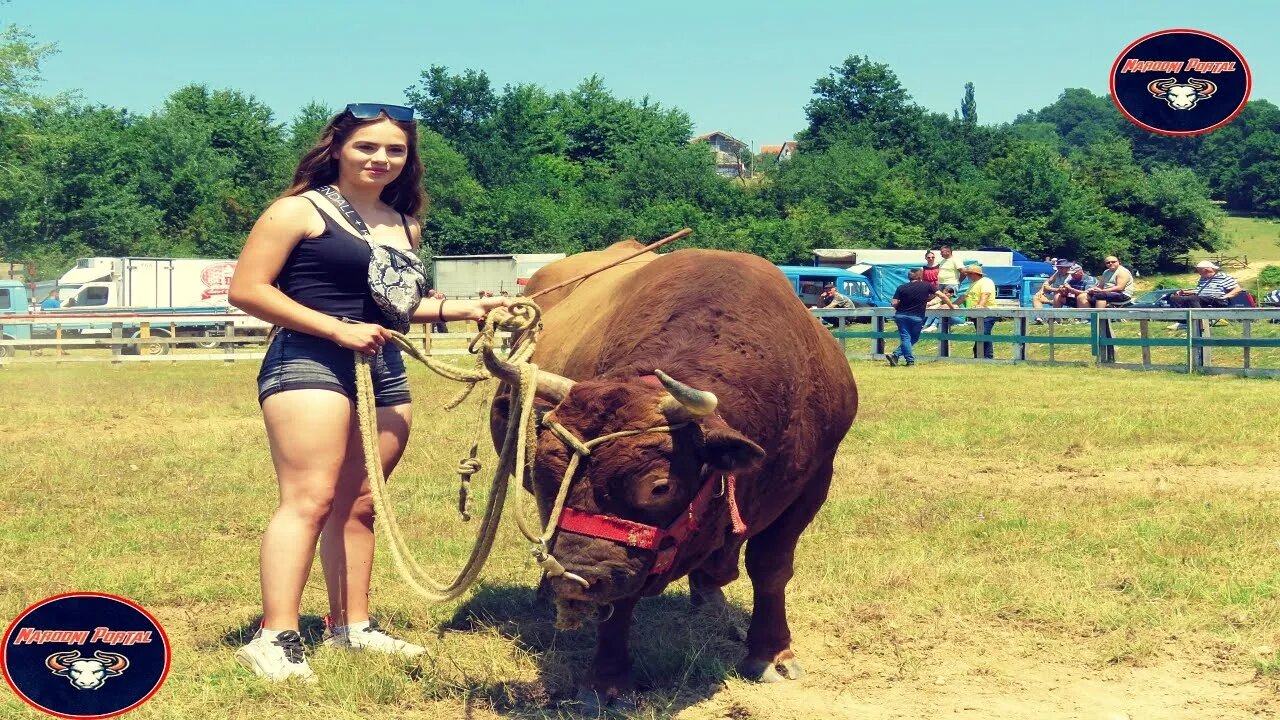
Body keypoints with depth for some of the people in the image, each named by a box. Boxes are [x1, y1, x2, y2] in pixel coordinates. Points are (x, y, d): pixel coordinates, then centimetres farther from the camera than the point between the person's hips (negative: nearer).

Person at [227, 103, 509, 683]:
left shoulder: (405, 226, 18)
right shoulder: (301, 210, -4)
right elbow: (246, 290, -9)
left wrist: (460, 308, 18)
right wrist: (337, 328, -14)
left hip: (384, 371, 7)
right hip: (309, 363, -7)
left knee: (358, 503, 12)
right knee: (310, 498, -15)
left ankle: (351, 626, 22)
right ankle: (275, 639, -15)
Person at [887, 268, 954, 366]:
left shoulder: (901, 288, 2)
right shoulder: (927, 286, 1)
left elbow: (894, 303, -4)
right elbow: (942, 296, 1)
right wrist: (951, 306, 13)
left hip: (901, 315, 1)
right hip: (917, 317, -1)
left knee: (905, 338, 4)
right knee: (913, 338, 13)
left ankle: (910, 360, -8)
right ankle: (896, 355, 1)